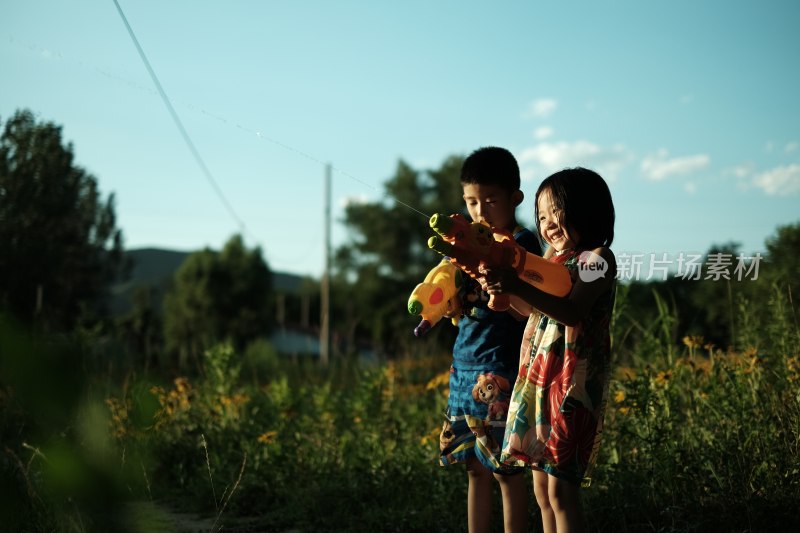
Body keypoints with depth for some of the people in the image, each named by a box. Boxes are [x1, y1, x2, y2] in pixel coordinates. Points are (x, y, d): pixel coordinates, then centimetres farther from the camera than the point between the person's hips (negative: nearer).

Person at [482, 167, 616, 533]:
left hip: (573, 382, -8)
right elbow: (529, 311, 16)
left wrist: (517, 286, -32)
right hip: (537, 379, 8)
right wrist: (499, 286, 0)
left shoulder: (597, 258, -8)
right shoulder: (550, 259, 16)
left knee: (560, 488, -8)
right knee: (541, 486, 10)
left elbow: (572, 311, -23)